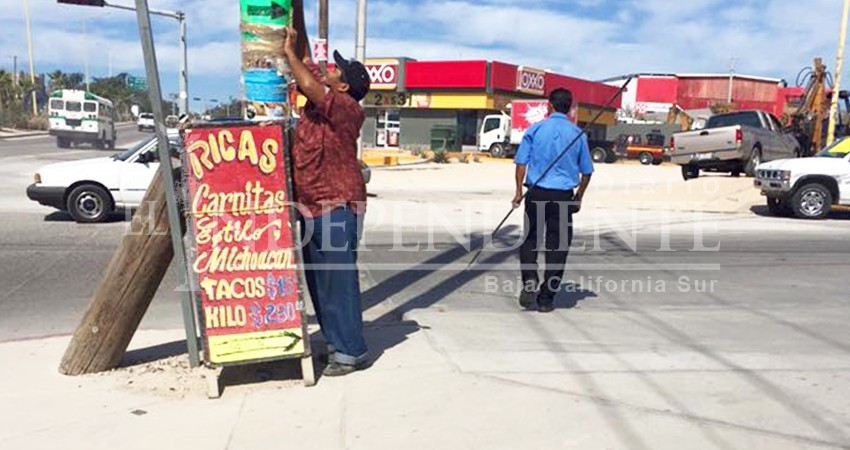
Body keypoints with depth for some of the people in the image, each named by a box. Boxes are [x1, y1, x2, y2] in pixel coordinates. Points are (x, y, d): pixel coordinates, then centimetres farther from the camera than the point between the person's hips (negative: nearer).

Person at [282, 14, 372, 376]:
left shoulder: (347, 108, -12)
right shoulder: (319, 98, 11)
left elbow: (308, 83, -24)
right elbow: (307, 62, 20)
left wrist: (288, 52, -9)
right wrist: (297, 32, 13)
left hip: (338, 207, -9)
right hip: (312, 207, 9)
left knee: (339, 280, -5)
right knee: (317, 279, 13)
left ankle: (351, 351, 4)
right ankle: (335, 341, 25)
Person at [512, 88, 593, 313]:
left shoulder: (535, 129, 1)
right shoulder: (578, 134, 4)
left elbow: (521, 162, -2)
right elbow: (587, 171, 7)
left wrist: (519, 190, 7)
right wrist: (579, 198, 18)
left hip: (536, 193, 0)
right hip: (563, 196, 0)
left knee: (530, 239, 15)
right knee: (557, 245, 7)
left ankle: (530, 282, -3)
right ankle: (546, 298, 11)